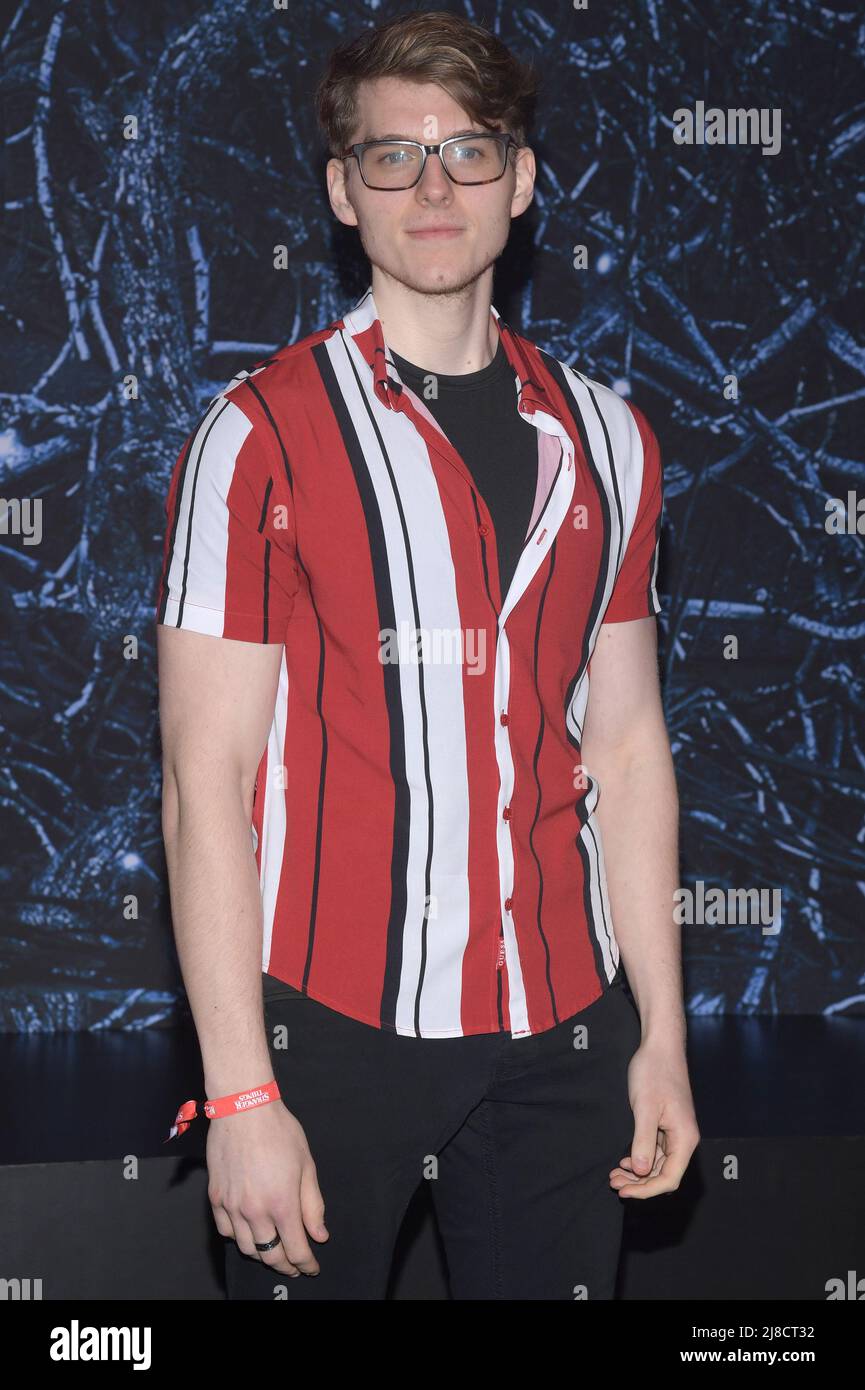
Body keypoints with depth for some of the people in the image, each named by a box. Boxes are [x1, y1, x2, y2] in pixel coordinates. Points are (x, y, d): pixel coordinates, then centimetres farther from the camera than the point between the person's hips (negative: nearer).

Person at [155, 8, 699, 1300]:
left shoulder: (602, 437, 8)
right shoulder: (262, 436, -6)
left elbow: (628, 747, 11)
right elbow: (205, 781, -9)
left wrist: (662, 1036, 9)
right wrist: (241, 1094, -13)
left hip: (560, 1026, 4)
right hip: (332, 1019, -3)